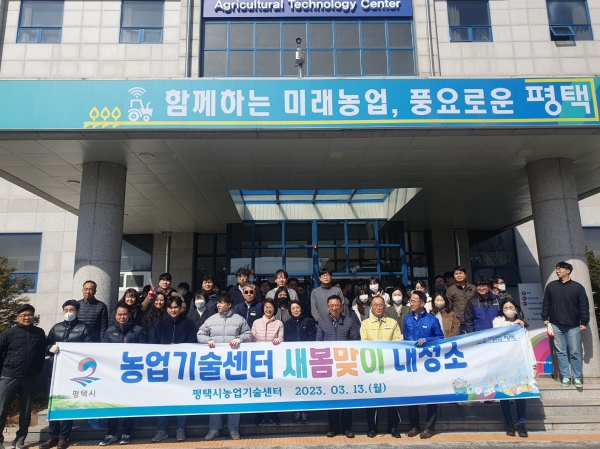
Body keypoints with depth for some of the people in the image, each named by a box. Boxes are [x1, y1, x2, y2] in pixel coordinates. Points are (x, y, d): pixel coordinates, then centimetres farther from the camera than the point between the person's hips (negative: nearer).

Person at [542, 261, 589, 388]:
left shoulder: (578, 287, 0)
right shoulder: (551, 286, 6)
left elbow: (584, 306, 1)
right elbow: (546, 303, 10)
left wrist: (584, 322, -2)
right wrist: (545, 318, 5)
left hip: (573, 326, -2)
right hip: (556, 325, 2)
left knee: (575, 352, 2)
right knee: (561, 352, 4)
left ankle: (577, 377, 12)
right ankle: (565, 377, 10)